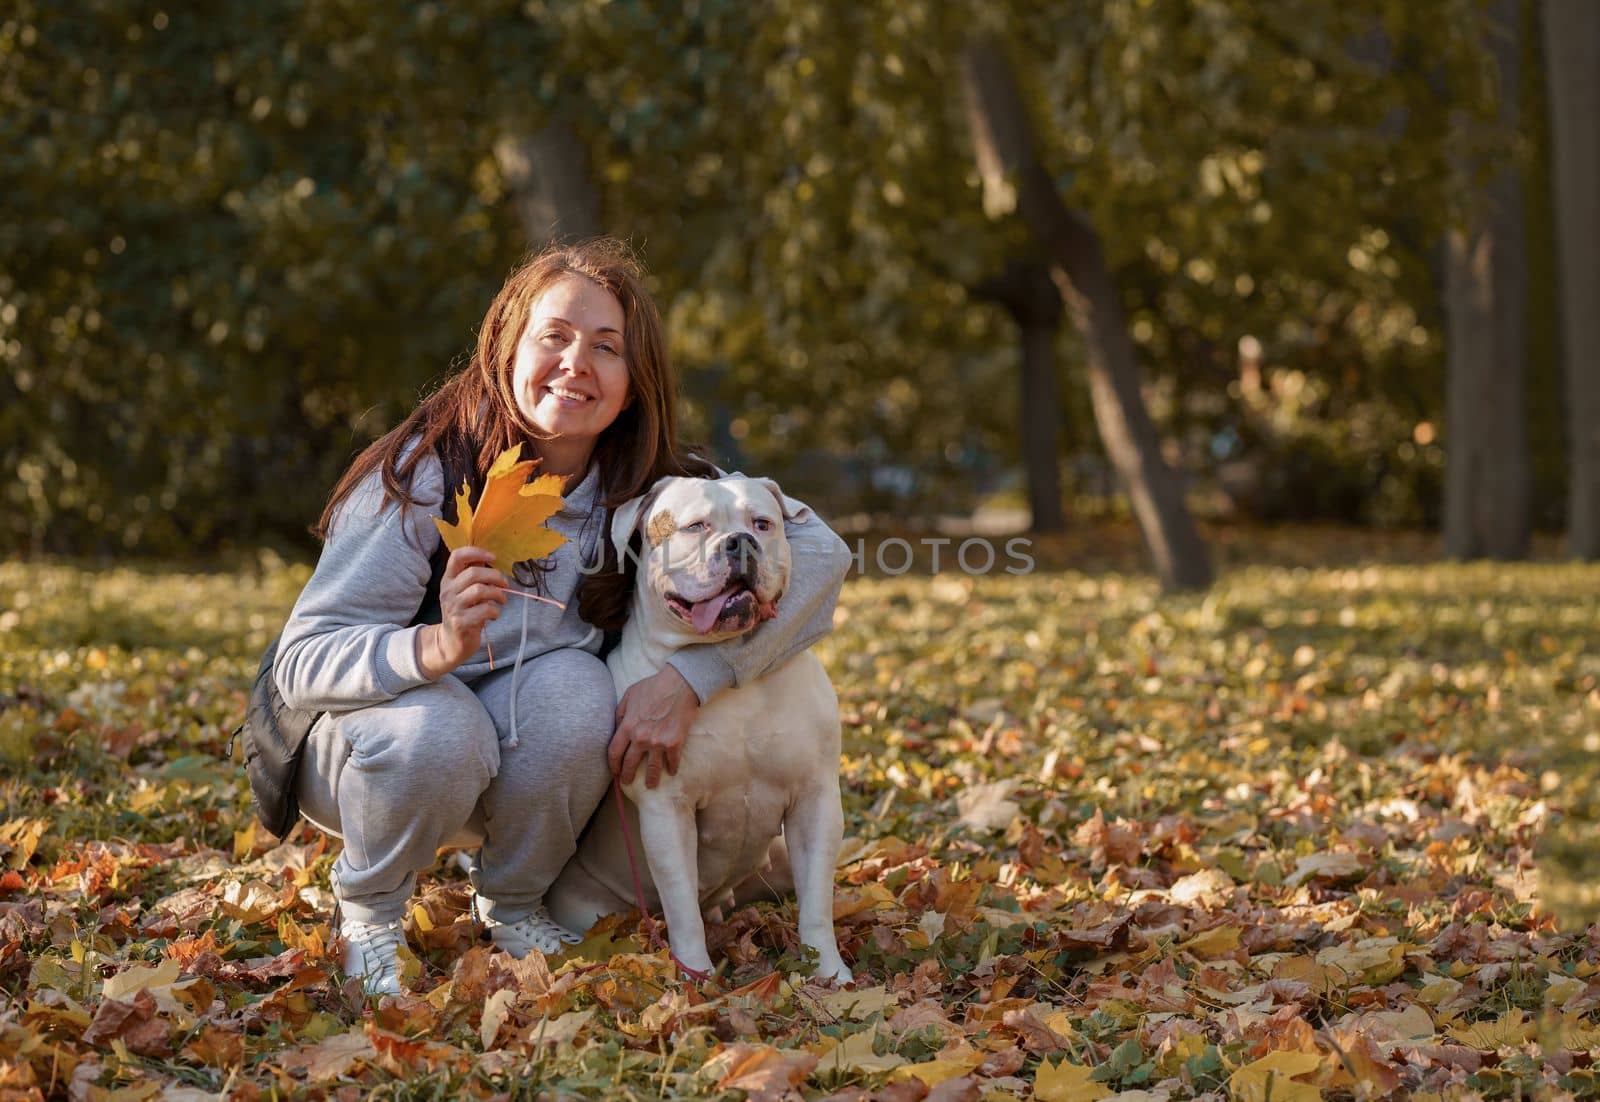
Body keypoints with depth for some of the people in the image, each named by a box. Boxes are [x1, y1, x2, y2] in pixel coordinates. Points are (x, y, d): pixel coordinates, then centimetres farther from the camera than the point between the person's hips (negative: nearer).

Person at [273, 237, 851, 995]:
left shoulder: (651, 486, -15)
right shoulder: (425, 473, -26)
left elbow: (817, 551, -22)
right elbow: (300, 661, -30)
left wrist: (689, 678, -33)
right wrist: (435, 647, -51)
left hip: (525, 756, 3)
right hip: (360, 746, -3)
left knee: (575, 684, -28)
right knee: (438, 726, -36)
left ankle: (512, 903, -1)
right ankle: (367, 909, -3)